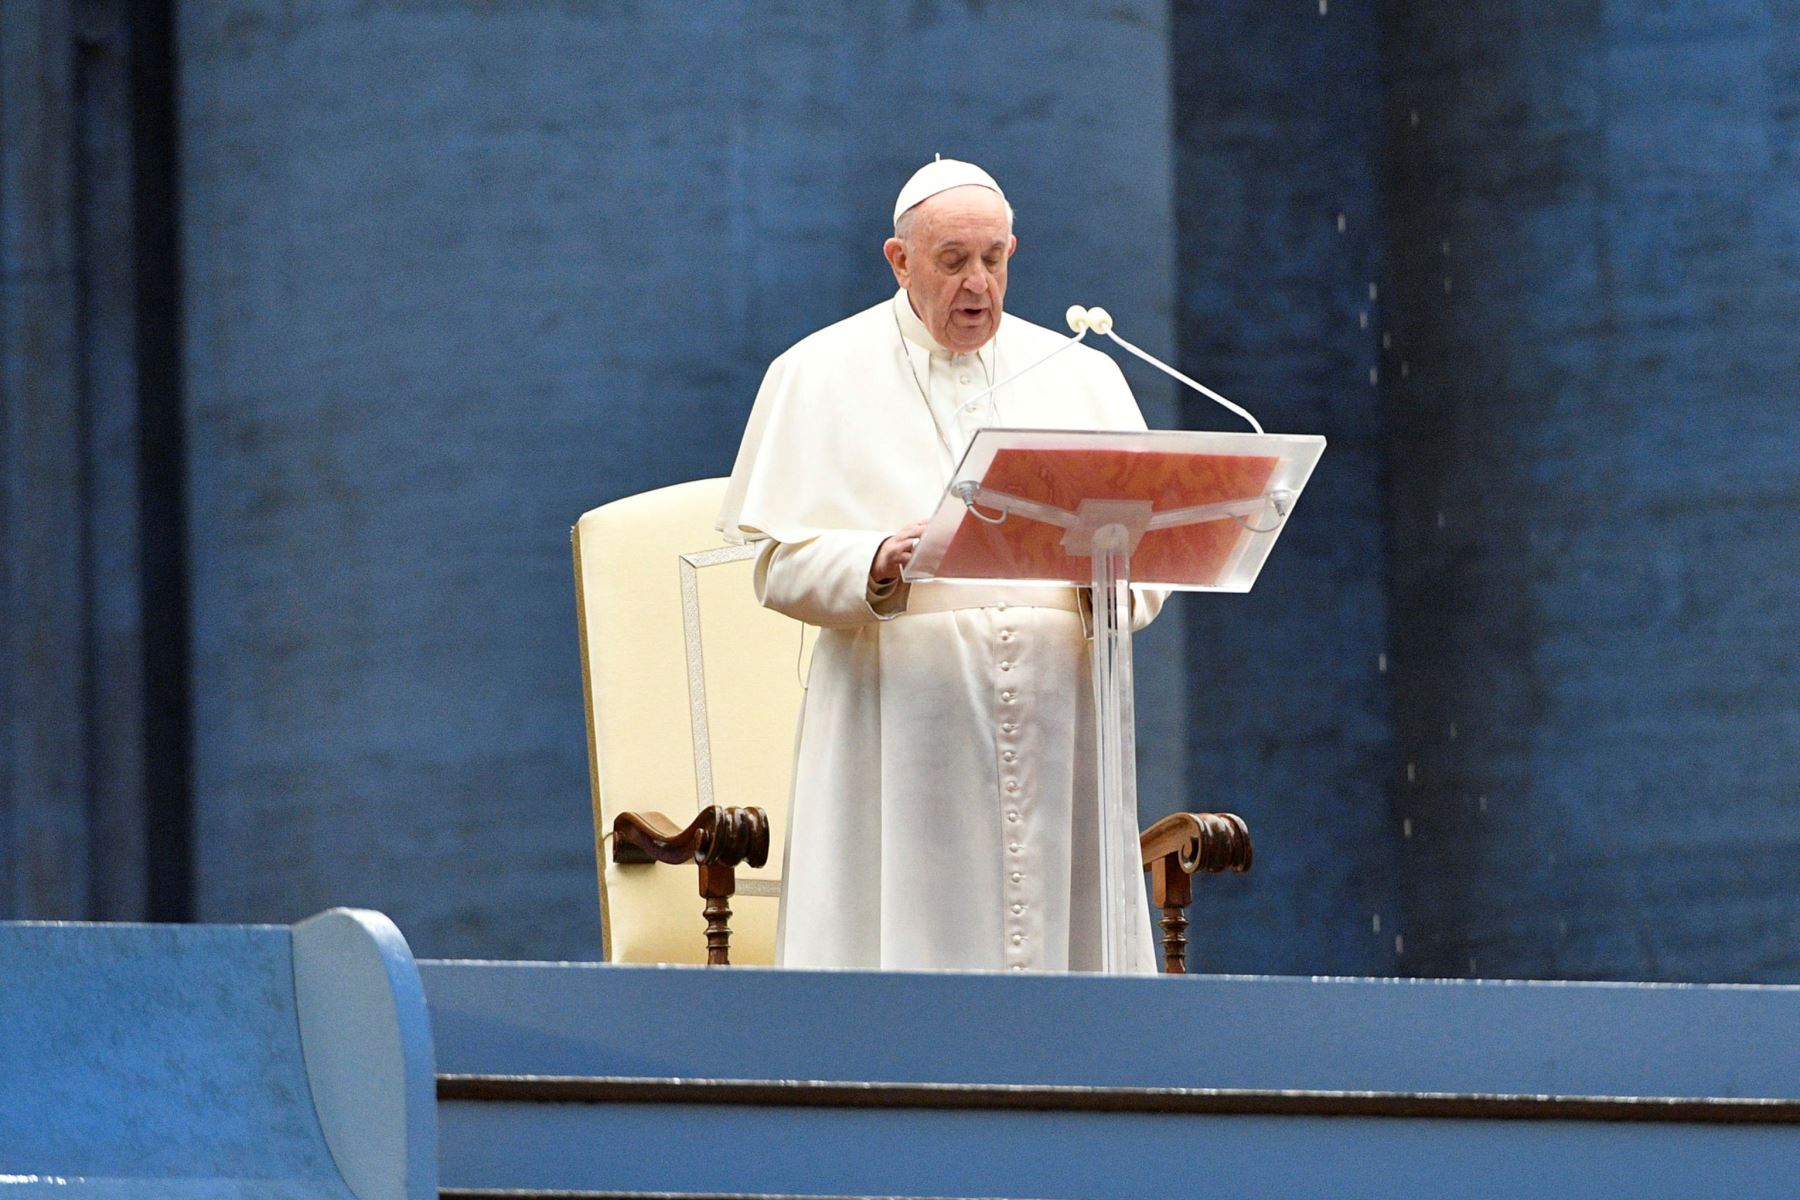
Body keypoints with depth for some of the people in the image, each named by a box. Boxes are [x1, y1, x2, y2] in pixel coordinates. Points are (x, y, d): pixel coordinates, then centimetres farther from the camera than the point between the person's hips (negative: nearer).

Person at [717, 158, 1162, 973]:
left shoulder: (1080, 377, 17)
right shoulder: (819, 376, 8)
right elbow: (780, 562, 1)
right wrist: (877, 566, -19)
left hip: (1057, 715, 3)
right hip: (901, 715, -3)